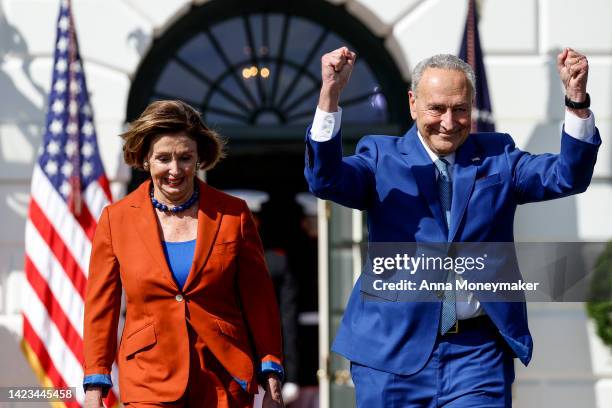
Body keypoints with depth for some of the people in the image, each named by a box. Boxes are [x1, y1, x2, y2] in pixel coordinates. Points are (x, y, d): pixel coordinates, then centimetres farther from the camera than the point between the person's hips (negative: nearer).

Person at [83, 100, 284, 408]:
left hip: (225, 382, 1)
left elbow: (259, 302, 8)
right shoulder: (116, 219, 4)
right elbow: (100, 307, 7)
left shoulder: (233, 215, 5)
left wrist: (271, 382, 5)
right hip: (150, 381, -1)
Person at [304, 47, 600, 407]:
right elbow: (326, 179, -11)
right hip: (395, 350, 0)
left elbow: (568, 176, -1)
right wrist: (330, 95, -25)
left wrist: (576, 98, -17)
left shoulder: (497, 158, 11)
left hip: (478, 353, 1)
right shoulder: (382, 158, 7)